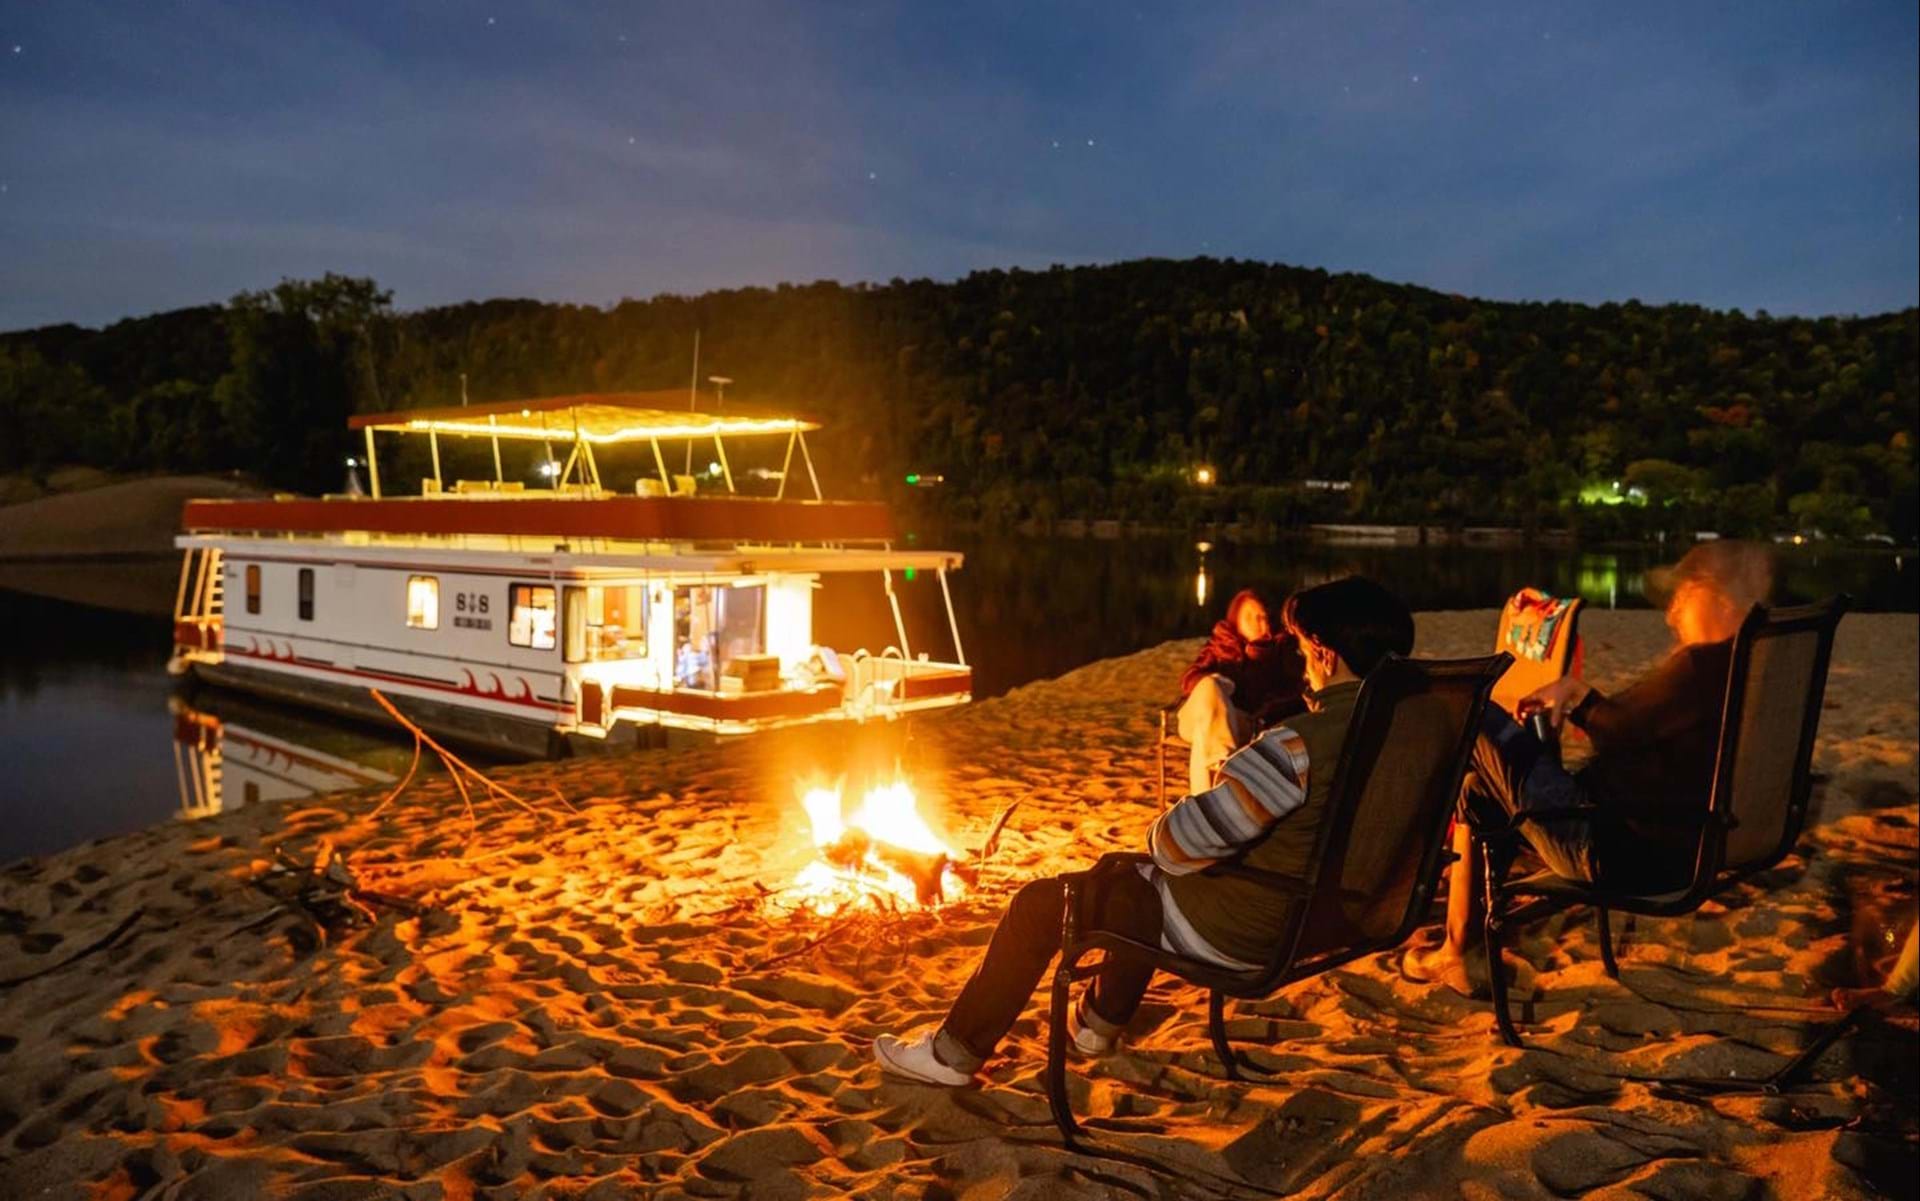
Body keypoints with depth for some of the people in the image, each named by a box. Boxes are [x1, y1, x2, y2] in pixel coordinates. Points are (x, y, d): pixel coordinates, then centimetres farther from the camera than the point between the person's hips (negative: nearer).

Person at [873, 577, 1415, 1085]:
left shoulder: (1302, 746, -30)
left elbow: (1184, 840, -29)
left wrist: (1159, 835, -5)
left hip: (1232, 932, -8)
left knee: (1039, 905, 7)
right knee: (1129, 876, 32)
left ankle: (955, 1051, 23)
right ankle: (1099, 1021, 47)